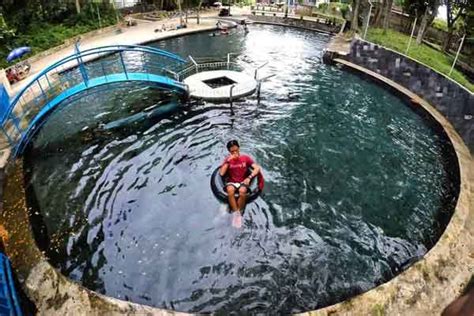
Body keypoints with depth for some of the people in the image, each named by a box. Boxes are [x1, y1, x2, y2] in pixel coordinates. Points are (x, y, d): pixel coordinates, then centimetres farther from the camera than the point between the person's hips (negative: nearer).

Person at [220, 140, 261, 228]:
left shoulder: (245, 158, 2)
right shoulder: (227, 160, 4)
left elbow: (257, 168, -5)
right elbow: (221, 173, -8)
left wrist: (249, 177, -19)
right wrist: (228, 161, -15)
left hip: (243, 182, 0)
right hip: (231, 183, 1)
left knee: (242, 191, -36)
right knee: (230, 190, -36)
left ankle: (238, 213, -21)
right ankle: (237, 214, -29)